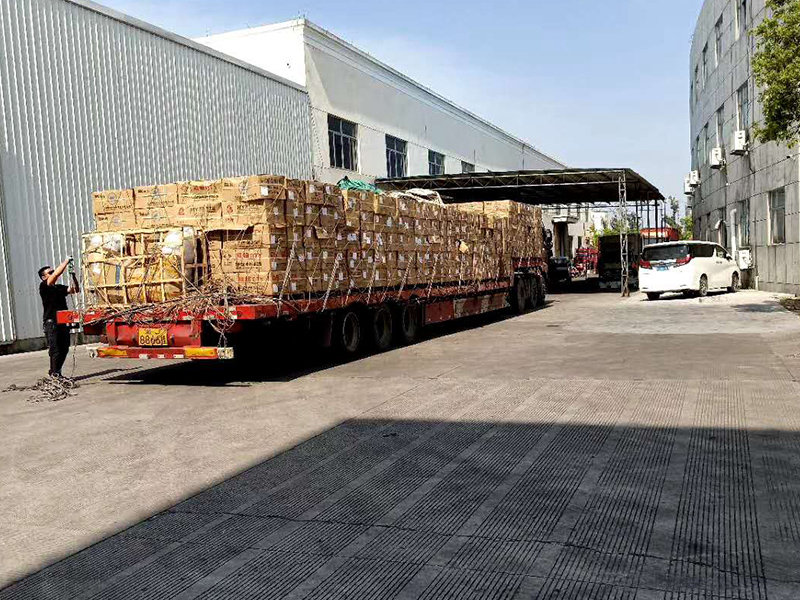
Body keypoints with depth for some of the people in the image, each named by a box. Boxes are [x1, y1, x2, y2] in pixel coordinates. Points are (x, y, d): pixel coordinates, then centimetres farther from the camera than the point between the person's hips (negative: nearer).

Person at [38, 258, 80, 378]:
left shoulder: (59, 287, 17)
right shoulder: (44, 287, -5)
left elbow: (76, 290, 15)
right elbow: (57, 273, -17)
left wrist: (73, 276, 3)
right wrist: (67, 261, -11)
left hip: (63, 322, 7)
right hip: (51, 323, -7)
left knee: (64, 349, 9)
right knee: (55, 350, -7)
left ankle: (54, 372, 20)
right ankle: (55, 375, -1)